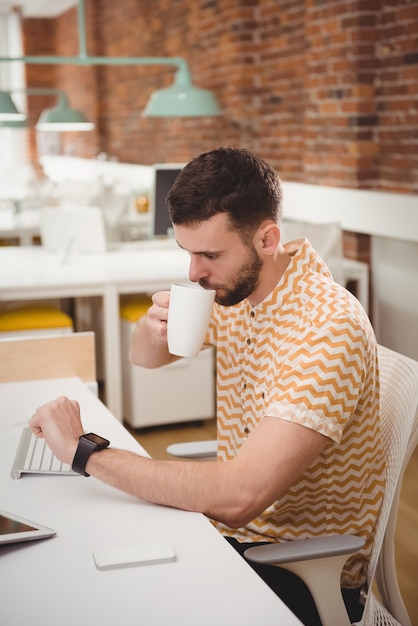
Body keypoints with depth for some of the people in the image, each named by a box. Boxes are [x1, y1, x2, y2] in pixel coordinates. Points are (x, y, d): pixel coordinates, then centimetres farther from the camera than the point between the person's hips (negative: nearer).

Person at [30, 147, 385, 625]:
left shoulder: (327, 328, -29)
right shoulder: (236, 289, -3)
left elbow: (238, 497, -36)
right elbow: (144, 357, 13)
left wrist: (83, 449, -29)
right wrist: (155, 326, -12)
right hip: (234, 529, 7)